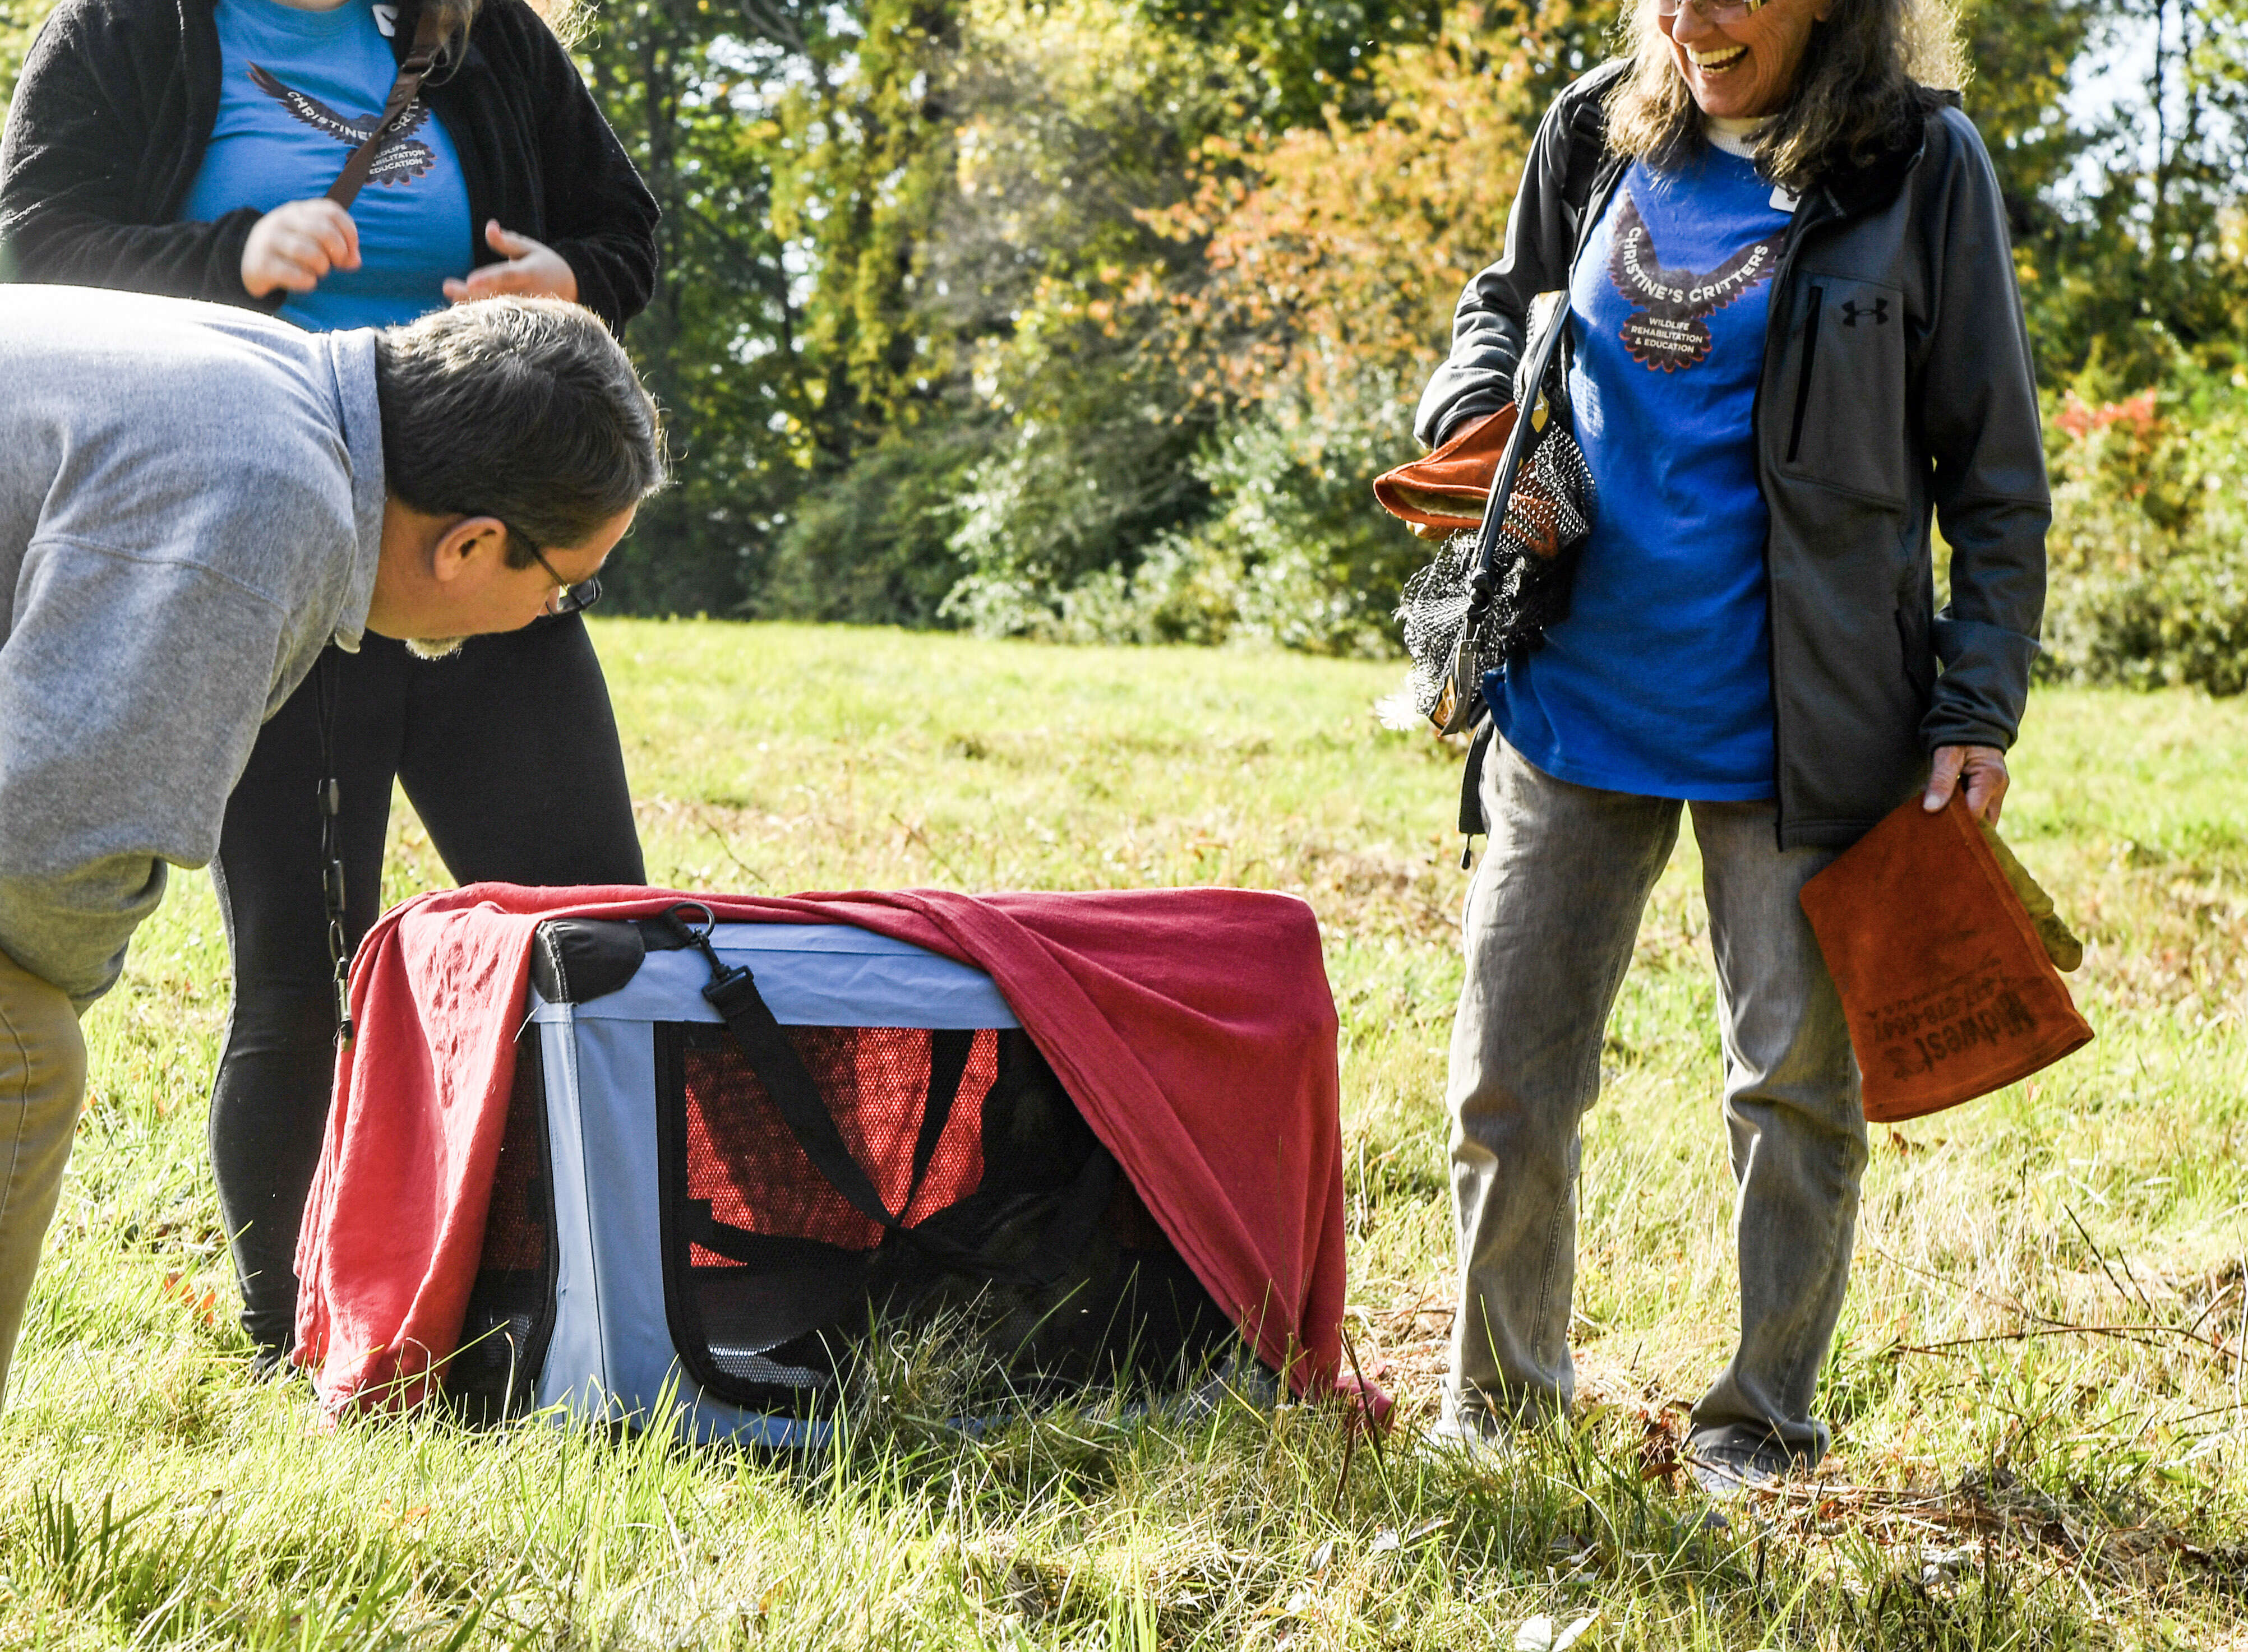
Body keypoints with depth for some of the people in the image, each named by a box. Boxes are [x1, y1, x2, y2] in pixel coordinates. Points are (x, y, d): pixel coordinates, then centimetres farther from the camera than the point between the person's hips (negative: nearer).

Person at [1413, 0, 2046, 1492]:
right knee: (1508, 1076, 7)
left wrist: (1978, 713, -7)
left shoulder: (1920, 166, -6)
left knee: (1797, 1085, 8)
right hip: (1578, 700, 3)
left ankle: (1768, 1419, 26)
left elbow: (1995, 472, -2)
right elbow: (1504, 301, 24)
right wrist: (1476, 420, 2)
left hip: (1795, 733, -3)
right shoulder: (1597, 133, 4)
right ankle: (1501, 1398, 27)